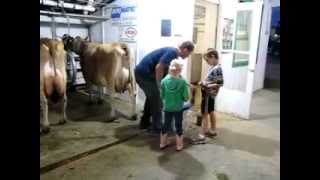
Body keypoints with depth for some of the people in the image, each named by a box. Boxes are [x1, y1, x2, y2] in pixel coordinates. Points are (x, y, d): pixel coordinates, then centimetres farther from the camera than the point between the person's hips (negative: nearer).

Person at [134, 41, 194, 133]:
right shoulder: (172, 52, -13)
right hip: (145, 73, -10)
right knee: (157, 100, 0)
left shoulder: (173, 53, 17)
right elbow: (158, 68, -24)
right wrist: (158, 85, -12)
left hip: (141, 72, 10)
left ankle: (144, 122, 32)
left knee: (151, 97, 22)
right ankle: (157, 127, 11)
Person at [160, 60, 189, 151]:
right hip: (178, 108, -2)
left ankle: (163, 143, 31)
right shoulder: (182, 82, -16)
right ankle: (179, 145, 23)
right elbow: (186, 97, -12)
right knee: (178, 126, 12)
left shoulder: (164, 80, -9)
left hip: (167, 108, 3)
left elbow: (162, 96, -1)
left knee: (166, 125, 18)